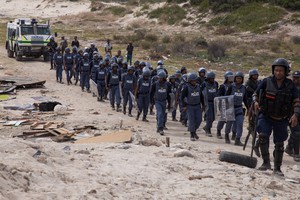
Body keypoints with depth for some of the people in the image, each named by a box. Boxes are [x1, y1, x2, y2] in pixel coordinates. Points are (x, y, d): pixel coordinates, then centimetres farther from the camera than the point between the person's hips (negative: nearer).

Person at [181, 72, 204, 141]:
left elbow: (201, 96, 13)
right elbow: (182, 96, -5)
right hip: (189, 106, -4)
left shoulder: (198, 86, 2)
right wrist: (184, 106, -8)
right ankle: (192, 135, 3)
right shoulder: (186, 87, -11)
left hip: (197, 106, 4)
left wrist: (203, 104, 11)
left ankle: (194, 131, 23)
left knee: (199, 119, -1)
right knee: (192, 120, -7)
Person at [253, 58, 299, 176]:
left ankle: (277, 169, 22)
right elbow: (256, 94, 6)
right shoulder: (267, 82, -6)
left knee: (279, 144, 7)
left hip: (281, 120, 1)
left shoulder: (290, 85, -4)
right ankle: (266, 162, -11)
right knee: (262, 135, -25)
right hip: (266, 116, -1)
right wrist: (256, 102, -16)